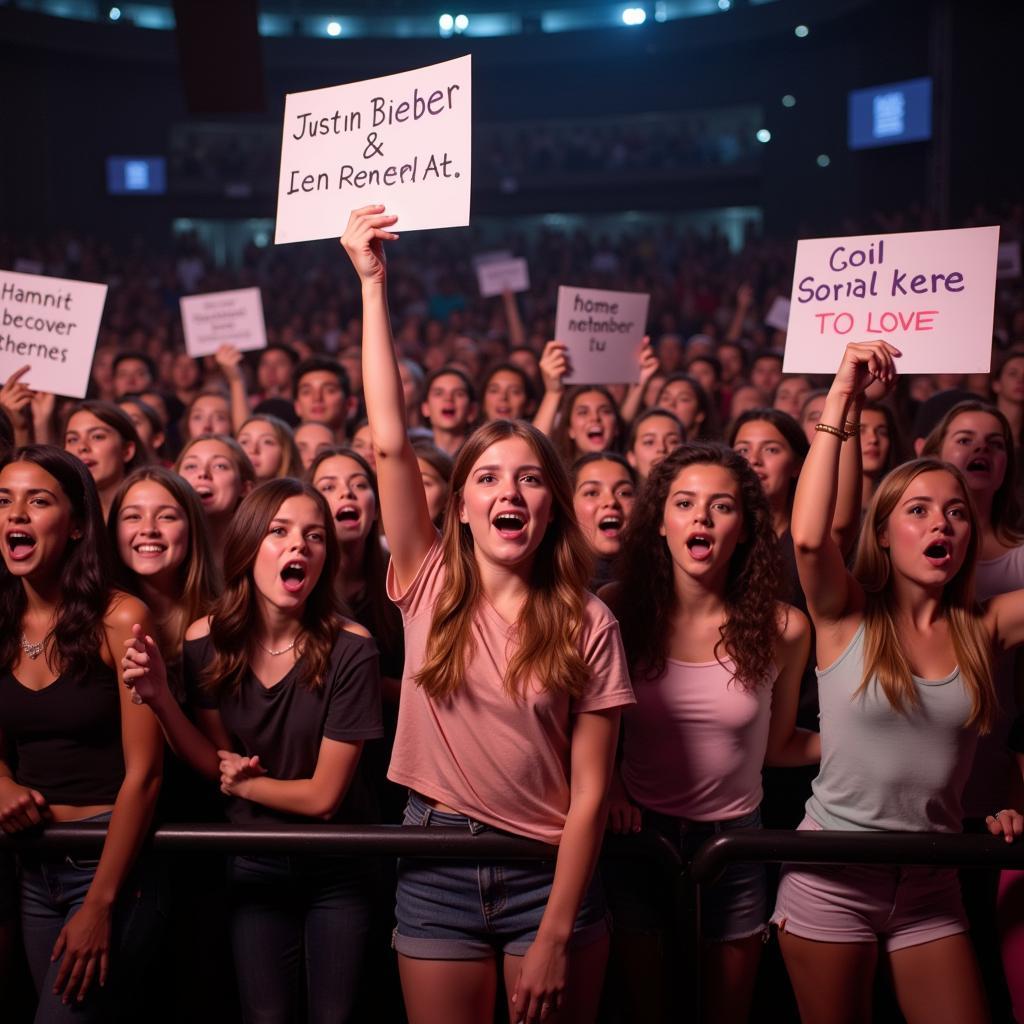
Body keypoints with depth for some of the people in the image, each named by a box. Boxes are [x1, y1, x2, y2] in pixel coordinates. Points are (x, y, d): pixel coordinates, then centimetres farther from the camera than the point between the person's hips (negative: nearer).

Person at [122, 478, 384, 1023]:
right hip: (254, 866, 2)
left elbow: (323, 796, -17)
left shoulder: (348, 649, -23)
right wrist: (159, 696, -17)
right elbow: (218, 765, -5)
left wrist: (246, 783, -5)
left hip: (337, 870, -2)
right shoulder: (208, 641, -12)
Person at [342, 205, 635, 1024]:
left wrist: (555, 937, -13)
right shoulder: (430, 587, -3)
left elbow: (590, 791, -7)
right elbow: (390, 442, -11)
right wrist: (372, 283, -14)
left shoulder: (588, 626, -6)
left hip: (549, 872, -1)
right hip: (437, 869, 1)